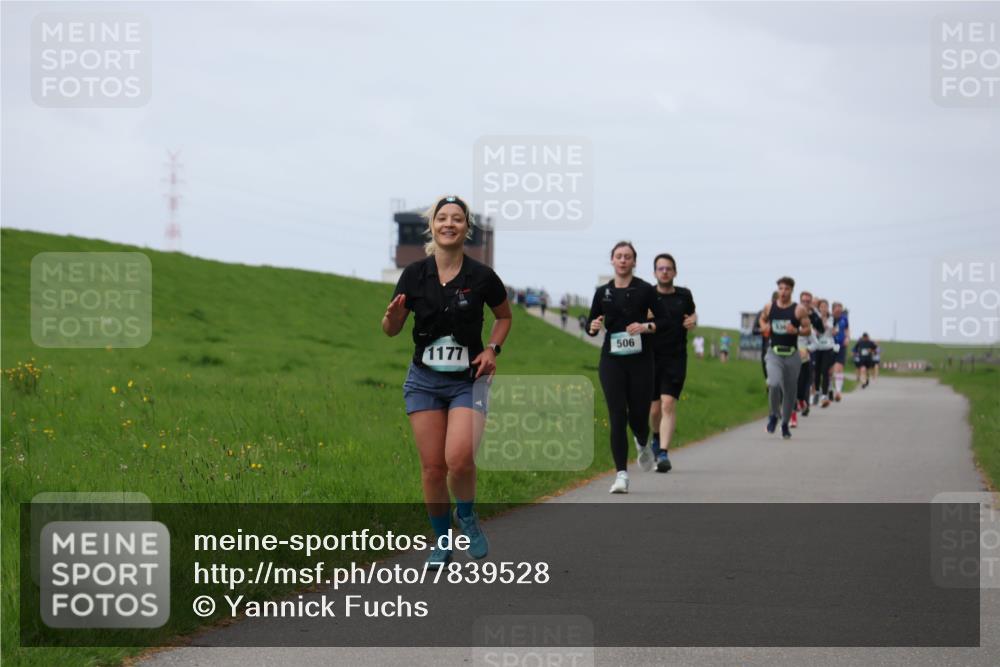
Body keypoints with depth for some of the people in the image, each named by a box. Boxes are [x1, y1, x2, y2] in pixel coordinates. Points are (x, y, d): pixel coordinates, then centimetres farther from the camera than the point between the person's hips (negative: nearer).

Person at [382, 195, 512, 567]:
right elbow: (391, 330, 4)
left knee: (460, 458, -21)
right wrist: (393, 316, -18)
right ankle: (441, 540, 19)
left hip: (468, 380, -2)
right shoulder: (415, 275, -3)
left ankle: (466, 515, 9)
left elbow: (504, 316, 12)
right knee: (432, 466, 0)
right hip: (424, 380, 2)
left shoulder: (481, 277, -6)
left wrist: (492, 348, -4)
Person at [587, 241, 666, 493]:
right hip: (611, 360, 1)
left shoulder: (645, 290, 0)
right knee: (617, 416, -7)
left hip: (640, 359, -1)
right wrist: (593, 327, -9)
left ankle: (643, 445, 39)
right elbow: (590, 325, 14)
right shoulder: (602, 293, 7)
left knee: (638, 414, 2)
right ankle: (621, 474, -7)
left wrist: (647, 327, -17)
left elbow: (665, 321, 1)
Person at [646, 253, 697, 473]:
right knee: (654, 408, 6)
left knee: (668, 404, -14)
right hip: (651, 357, 0)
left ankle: (663, 452, -17)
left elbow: (692, 314, 25)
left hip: (676, 358, 0)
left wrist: (693, 321, 1)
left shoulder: (684, 295, 6)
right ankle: (657, 437, 38)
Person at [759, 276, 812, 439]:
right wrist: (764, 327, 0)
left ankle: (785, 424, 26)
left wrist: (796, 331, -19)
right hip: (774, 353, 0)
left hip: (792, 354, 0)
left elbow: (808, 329, 0)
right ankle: (774, 414, 3)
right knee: (774, 384, -23)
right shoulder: (769, 307, 4)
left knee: (790, 391, 8)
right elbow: (763, 319, 22)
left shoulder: (799, 310, -3)